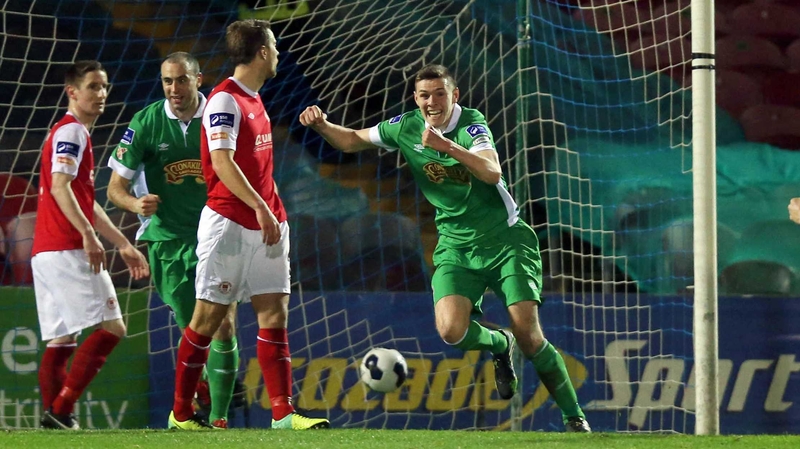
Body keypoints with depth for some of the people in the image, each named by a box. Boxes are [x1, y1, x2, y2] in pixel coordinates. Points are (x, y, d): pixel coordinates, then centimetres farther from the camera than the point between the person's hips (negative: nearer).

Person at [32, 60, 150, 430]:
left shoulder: (73, 133, 25)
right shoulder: (71, 132, -6)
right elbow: (59, 187, -20)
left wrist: (123, 245, 29)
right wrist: (88, 235, -28)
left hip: (46, 253, 10)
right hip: (68, 250, -10)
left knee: (62, 339, 7)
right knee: (111, 327, -12)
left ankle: (53, 413, 2)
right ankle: (61, 408, -18)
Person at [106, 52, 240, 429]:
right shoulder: (146, 123, -3)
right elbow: (116, 187, 1)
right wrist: (134, 203, -20)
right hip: (168, 239, 1)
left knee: (223, 327, -13)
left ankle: (219, 418, -6)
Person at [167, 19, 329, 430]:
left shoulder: (254, 100, 16)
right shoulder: (224, 100, -12)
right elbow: (222, 162, -22)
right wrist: (259, 206, -29)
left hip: (264, 224, 8)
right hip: (229, 223, -8)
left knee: (274, 313, 1)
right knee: (208, 317, -1)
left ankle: (282, 412, -2)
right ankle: (181, 413, 8)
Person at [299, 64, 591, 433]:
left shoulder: (471, 123, -15)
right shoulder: (405, 128, -1)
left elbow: (492, 172, -34)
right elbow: (353, 140, 15)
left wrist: (447, 146, -46)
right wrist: (322, 125, -4)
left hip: (505, 240, -4)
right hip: (455, 247, 4)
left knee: (529, 336, -13)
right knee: (450, 330, -22)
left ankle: (574, 417, 4)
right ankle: (498, 345, 14)